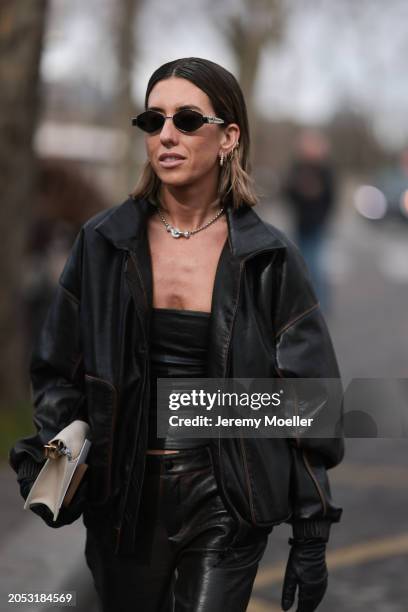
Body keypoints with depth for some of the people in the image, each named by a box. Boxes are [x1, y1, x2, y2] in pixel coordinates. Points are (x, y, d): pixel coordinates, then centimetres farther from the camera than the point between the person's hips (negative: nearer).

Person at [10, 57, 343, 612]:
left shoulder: (269, 259, -4)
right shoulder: (103, 244, 1)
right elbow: (59, 372, 8)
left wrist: (312, 537, -2)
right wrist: (48, 460, -11)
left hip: (224, 501, -2)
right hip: (124, 498, 2)